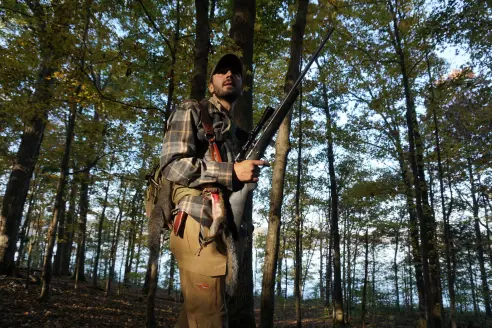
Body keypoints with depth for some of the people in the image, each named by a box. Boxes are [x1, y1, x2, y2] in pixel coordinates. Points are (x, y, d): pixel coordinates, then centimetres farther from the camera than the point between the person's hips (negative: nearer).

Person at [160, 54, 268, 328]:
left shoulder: (237, 133, 28)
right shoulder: (192, 112, 6)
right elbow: (172, 165, -9)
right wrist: (232, 172, -13)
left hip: (223, 232, 8)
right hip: (199, 228, -8)